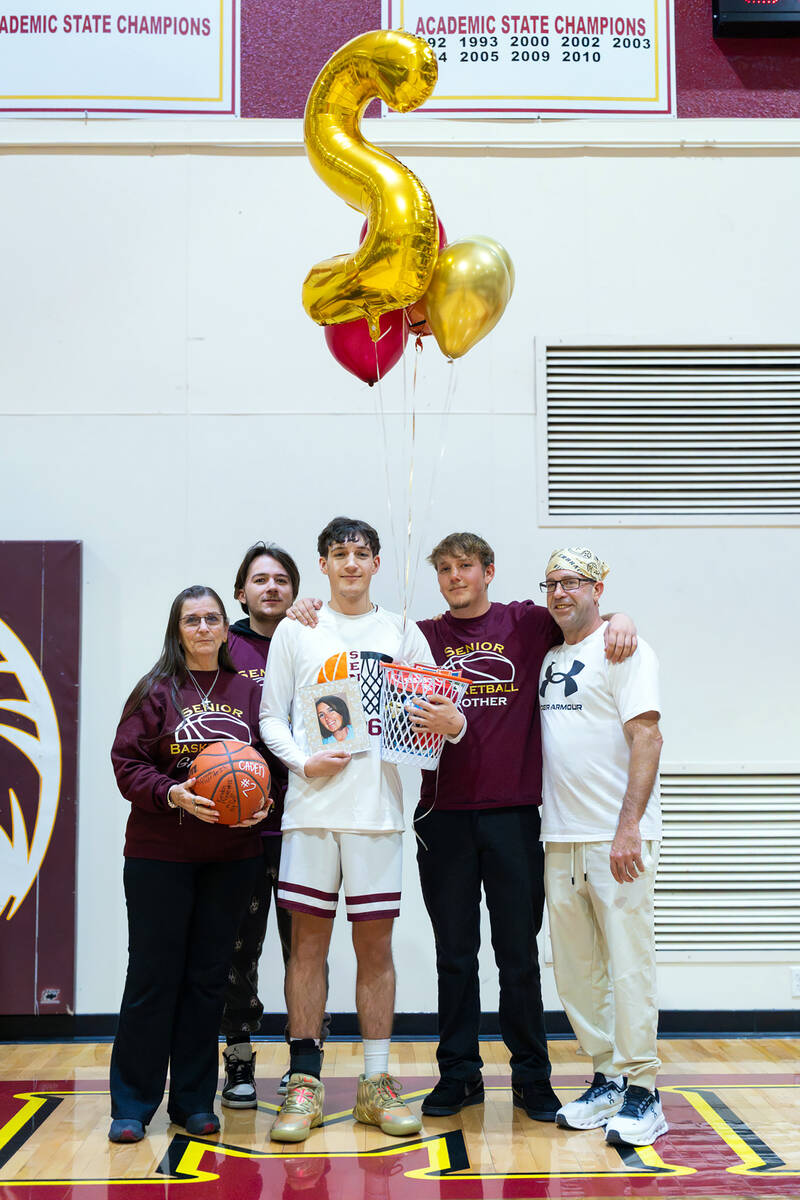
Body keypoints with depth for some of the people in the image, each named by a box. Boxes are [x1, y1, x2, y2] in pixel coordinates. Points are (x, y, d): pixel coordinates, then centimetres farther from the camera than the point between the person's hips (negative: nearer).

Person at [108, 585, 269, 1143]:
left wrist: (264, 804, -7)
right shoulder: (156, 691, 0)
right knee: (153, 974, 2)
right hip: (159, 852, -2)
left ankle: (194, 1100, 21)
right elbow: (128, 763, -5)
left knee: (209, 976, 9)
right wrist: (171, 793, -20)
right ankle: (132, 1105, 15)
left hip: (233, 854, 3)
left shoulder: (249, 692, 7)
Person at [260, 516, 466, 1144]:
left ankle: (377, 1084, 16)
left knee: (376, 945, 6)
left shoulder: (402, 632, 9)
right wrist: (304, 763, -10)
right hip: (312, 805, 0)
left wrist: (454, 724, -14)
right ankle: (305, 1085, 12)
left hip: (378, 809, 1)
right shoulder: (296, 630, 7)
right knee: (308, 942, 3)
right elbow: (271, 717, 7)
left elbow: (439, 712, 9)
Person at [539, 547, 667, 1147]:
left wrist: (629, 826, -20)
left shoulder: (623, 648, -5)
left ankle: (643, 1094, 7)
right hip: (561, 838, 7)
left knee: (629, 966, -3)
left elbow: (646, 737, -13)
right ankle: (607, 1081, 23)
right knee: (576, 973, 10)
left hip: (618, 838, -7)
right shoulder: (550, 657, 17)